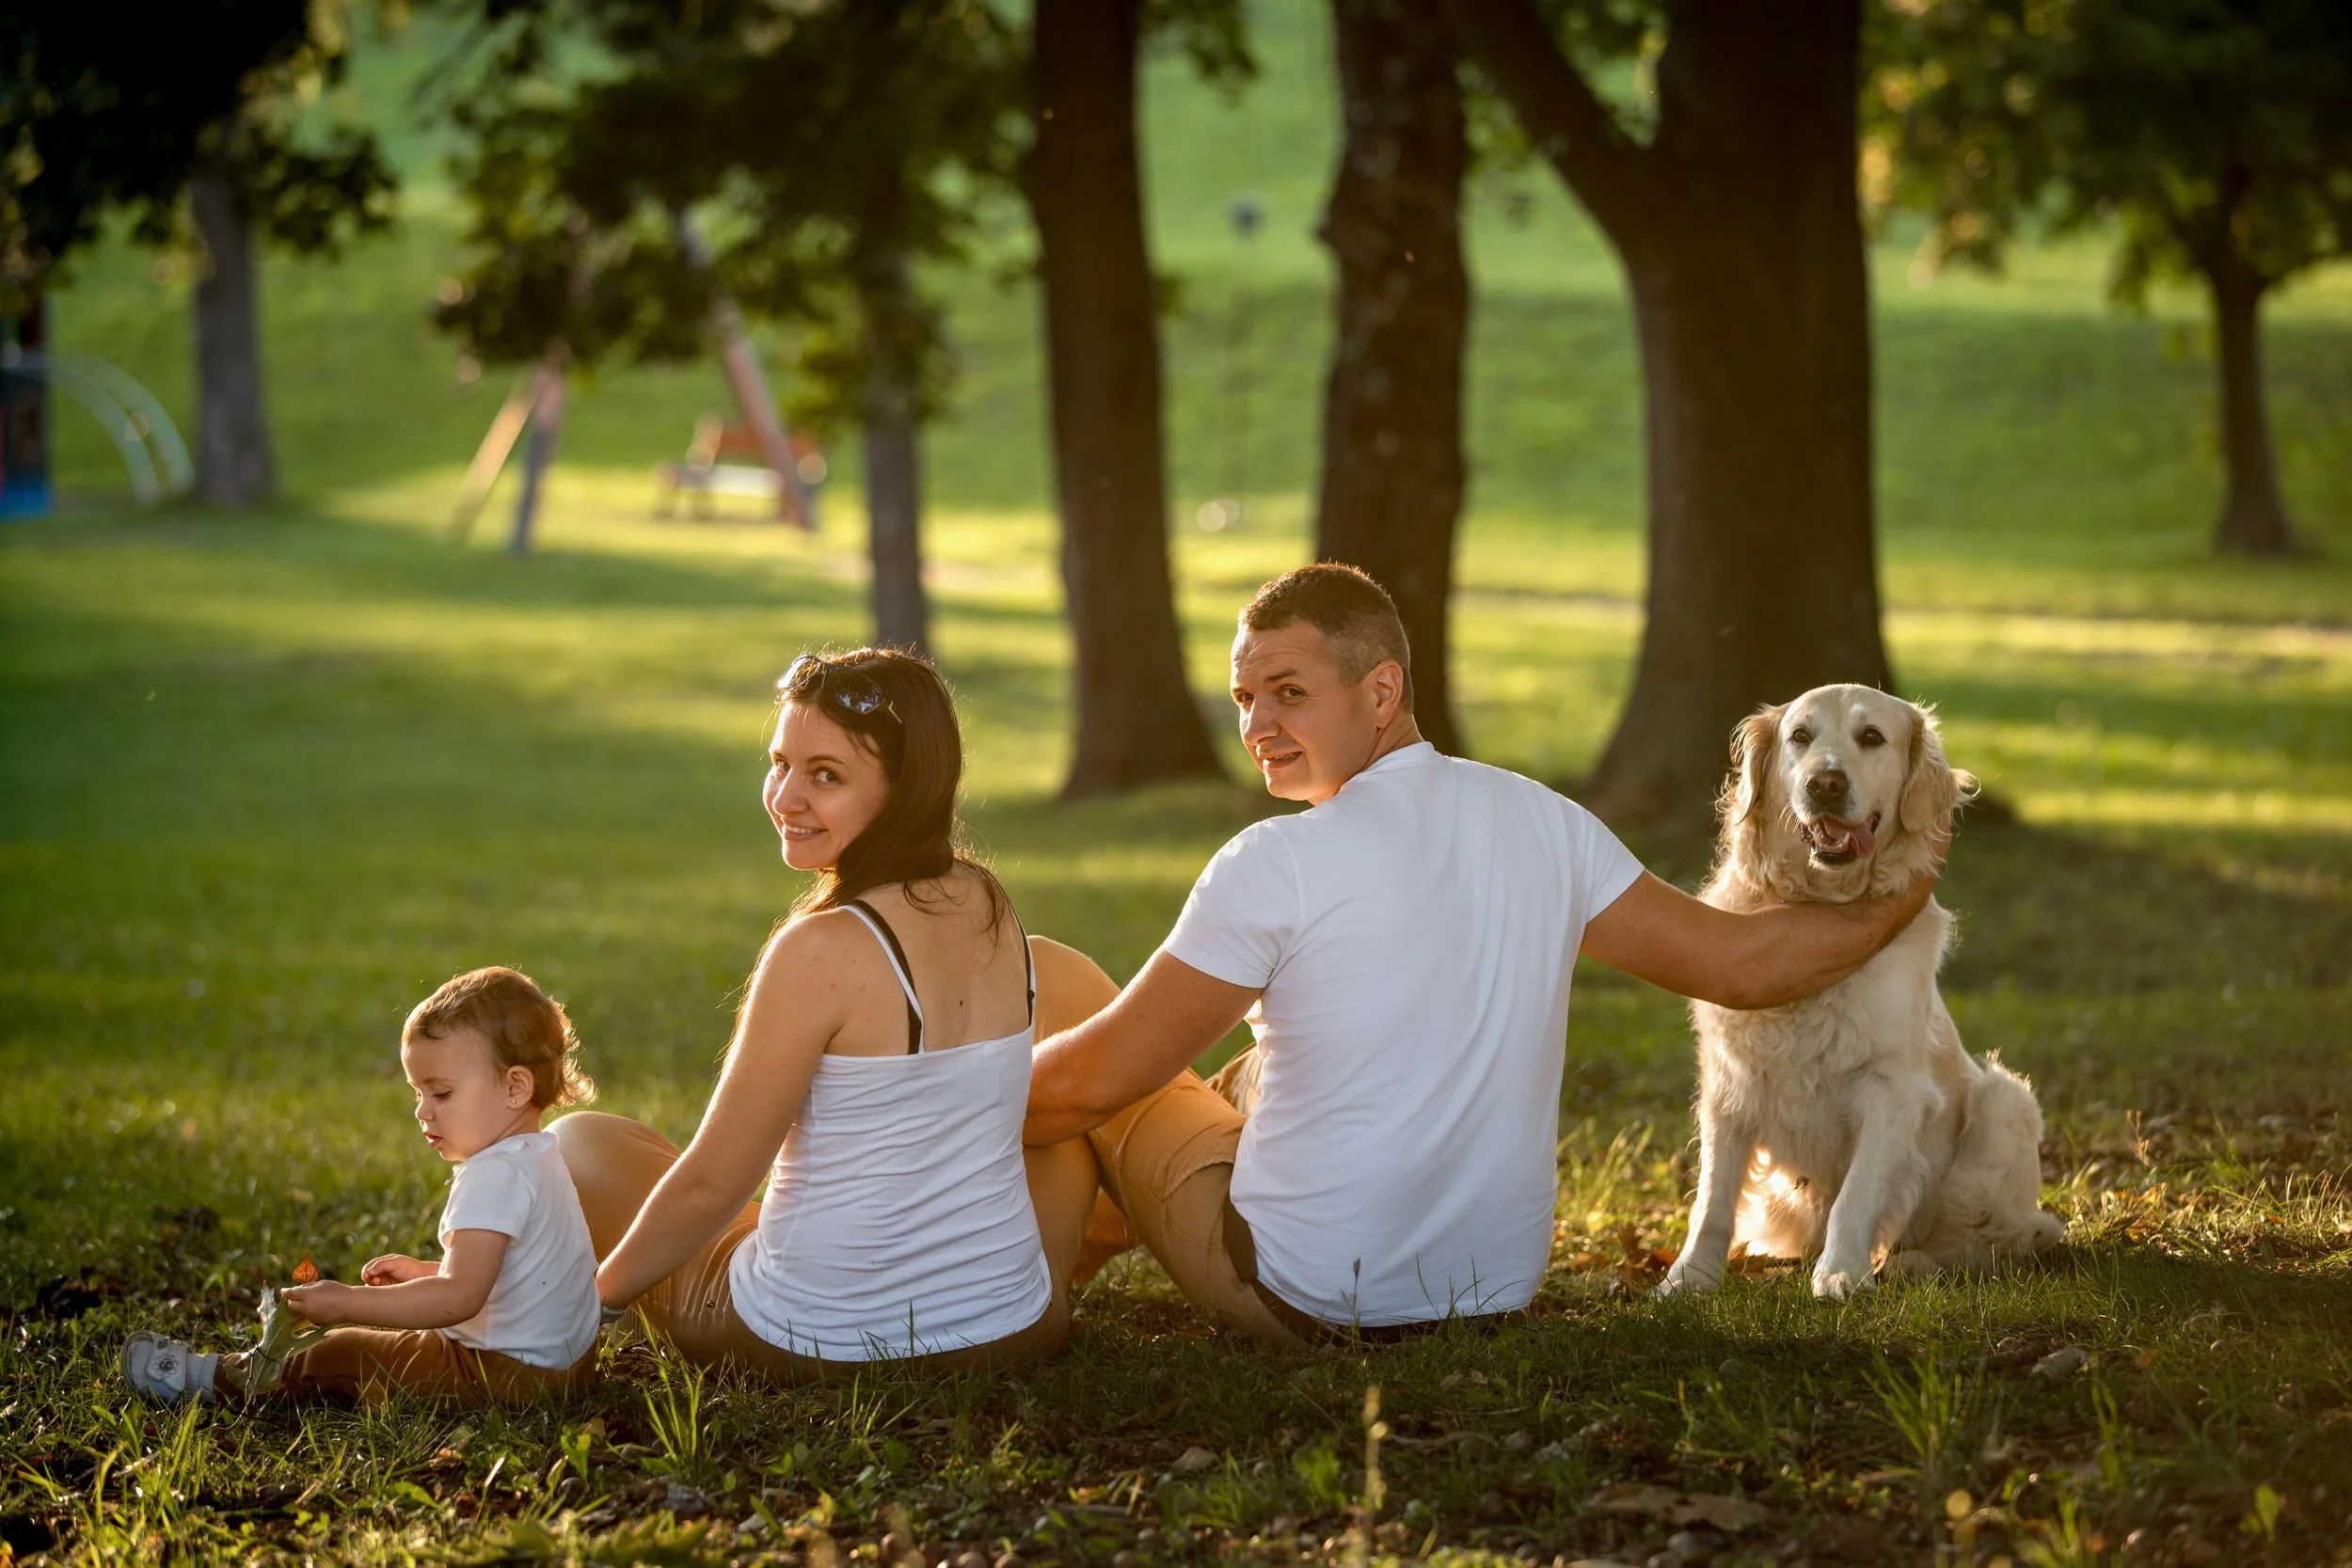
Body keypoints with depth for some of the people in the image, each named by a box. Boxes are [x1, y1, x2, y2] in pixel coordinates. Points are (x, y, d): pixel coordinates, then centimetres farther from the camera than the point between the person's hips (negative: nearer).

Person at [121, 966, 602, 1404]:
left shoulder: (494, 1176, -24)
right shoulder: (539, 1160, 12)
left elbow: (460, 1296, -32)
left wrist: (346, 1302, -31)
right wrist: (424, 1273, 16)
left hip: (508, 1375, -10)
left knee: (340, 1357, -3)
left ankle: (215, 1379, 9)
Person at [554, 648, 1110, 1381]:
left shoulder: (821, 951, -22)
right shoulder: (991, 909, -2)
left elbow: (711, 1186, -14)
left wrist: (600, 1288, 1)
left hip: (818, 1342, -5)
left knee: (581, 1141, 19)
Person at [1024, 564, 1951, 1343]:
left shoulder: (1273, 867, -19)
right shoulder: (1544, 824, -2)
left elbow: (1097, 1079, -13)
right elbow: (1743, 964, 6)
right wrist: (1894, 906, 24)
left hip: (1310, 1299, -6)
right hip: (1498, 1290, 6)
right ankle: (1110, 1225, 45)